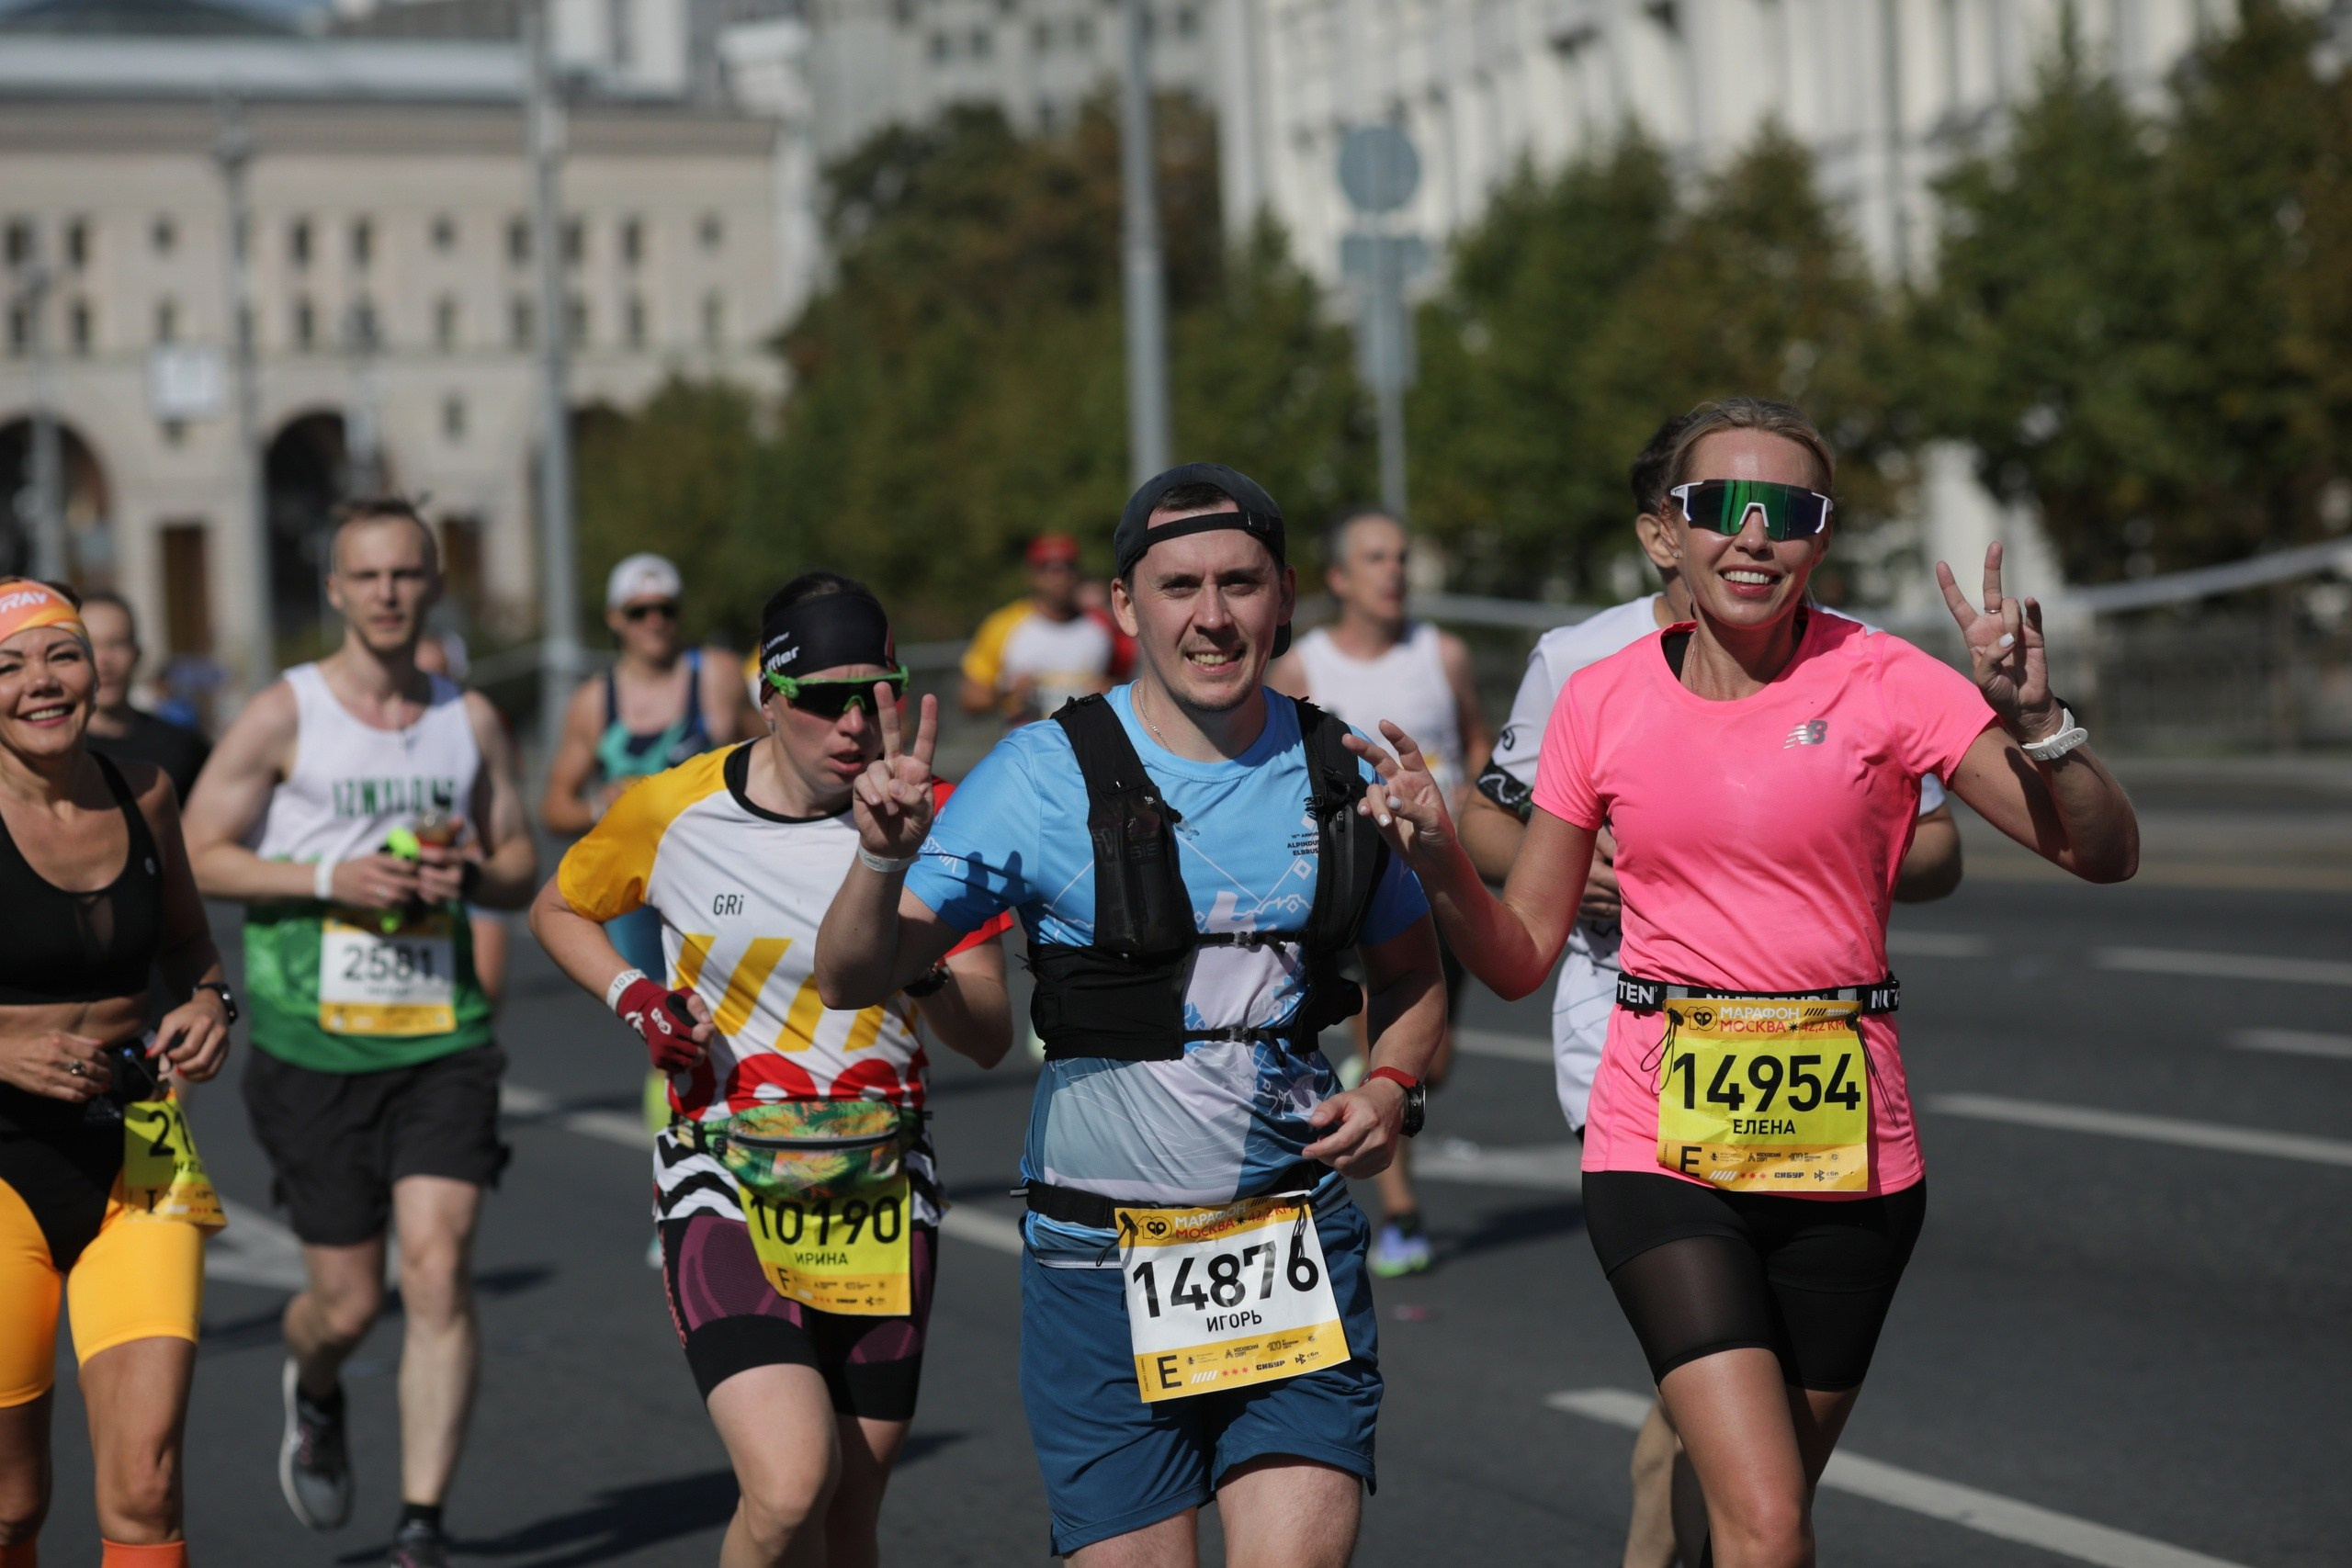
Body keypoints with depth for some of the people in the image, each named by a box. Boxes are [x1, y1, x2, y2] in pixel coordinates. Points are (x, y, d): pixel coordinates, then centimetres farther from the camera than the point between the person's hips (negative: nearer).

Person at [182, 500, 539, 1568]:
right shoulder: (284, 715, -2)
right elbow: (196, 856, -3)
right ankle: (314, 1396, 41)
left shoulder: (472, 720, 9)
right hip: (313, 1044, -2)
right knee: (347, 1302, 3)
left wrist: (469, 873, -7)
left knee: (437, 1269, -12)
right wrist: (330, 879, -15)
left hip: (443, 1039, 2)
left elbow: (522, 870, 16)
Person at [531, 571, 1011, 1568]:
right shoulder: (672, 810, -5)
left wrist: (925, 974, -23)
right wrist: (634, 996, -3)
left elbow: (991, 1041, -2)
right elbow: (558, 909, 16)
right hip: (726, 1177, -2)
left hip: (882, 1186, 3)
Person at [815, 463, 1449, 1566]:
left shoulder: (1337, 774, 3)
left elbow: (1410, 974, 19)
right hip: (1103, 1261, -2)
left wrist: (1394, 1087, -1)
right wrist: (883, 856, -30)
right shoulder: (1046, 774, -7)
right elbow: (852, 979, -10)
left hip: (1296, 1246, 2)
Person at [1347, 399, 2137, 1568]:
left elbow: (2104, 855, -9)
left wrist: (2033, 717, -25)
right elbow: (1520, 956, 7)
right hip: (1662, 1145, -1)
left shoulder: (1879, 682, -4)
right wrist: (1437, 860, -11)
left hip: (1841, 1147, 1)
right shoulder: (1603, 701, 1)